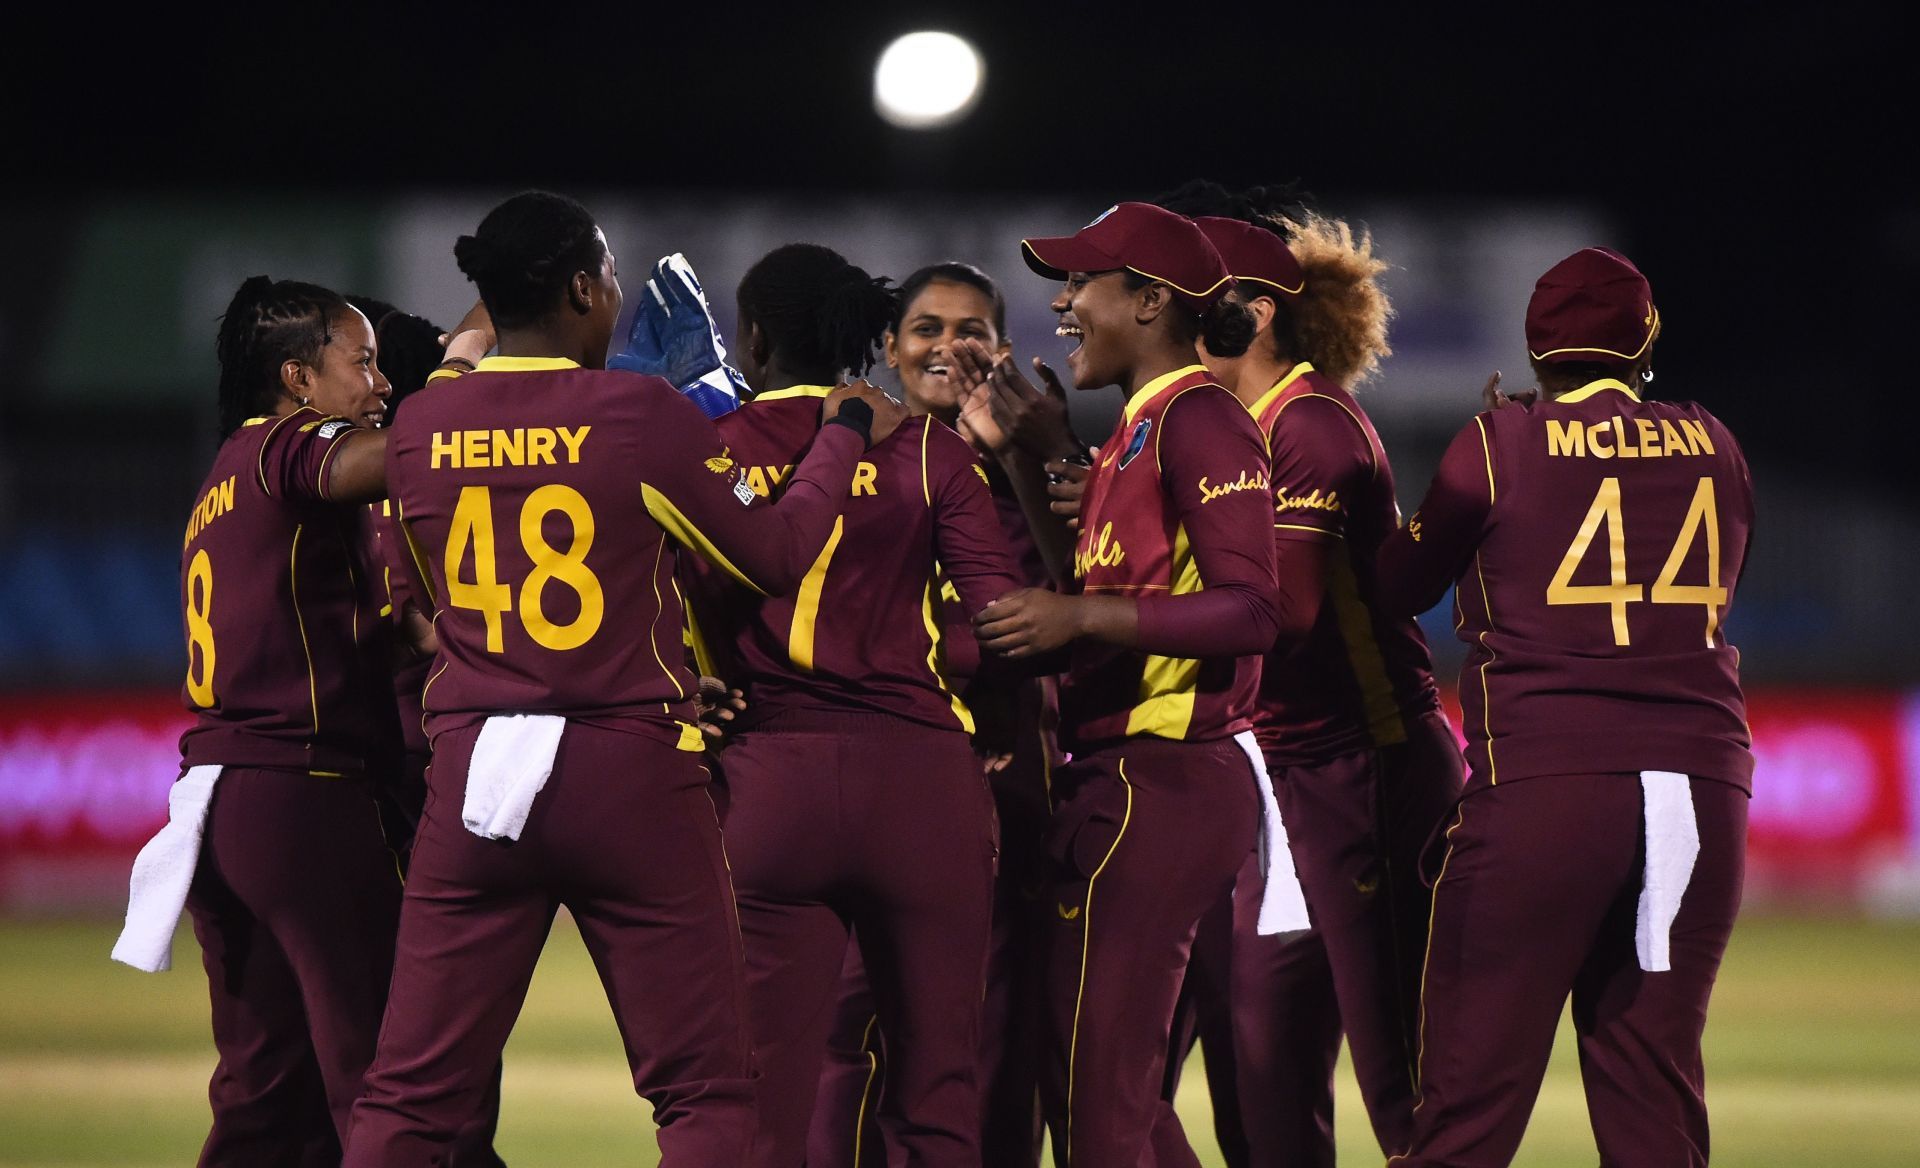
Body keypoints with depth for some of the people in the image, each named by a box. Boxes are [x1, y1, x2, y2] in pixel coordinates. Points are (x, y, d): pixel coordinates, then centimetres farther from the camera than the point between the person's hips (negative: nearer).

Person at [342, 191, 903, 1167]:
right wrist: (847, 430, 15)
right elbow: (780, 553, 0)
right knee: (707, 1090, 2)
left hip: (472, 768, 4)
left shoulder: (420, 427, 5)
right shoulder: (640, 414, -7)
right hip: (628, 770, -4)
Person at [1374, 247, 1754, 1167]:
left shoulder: (1503, 441, 1)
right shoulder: (1713, 447, 11)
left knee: (1470, 1091, -4)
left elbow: (1396, 590, 11)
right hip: (1702, 784, 4)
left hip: (1543, 781, -4)